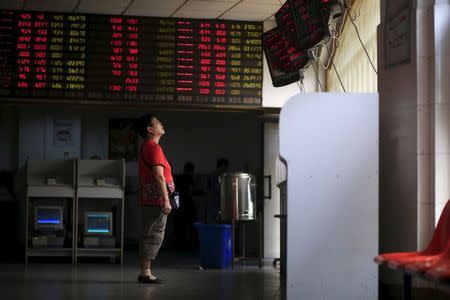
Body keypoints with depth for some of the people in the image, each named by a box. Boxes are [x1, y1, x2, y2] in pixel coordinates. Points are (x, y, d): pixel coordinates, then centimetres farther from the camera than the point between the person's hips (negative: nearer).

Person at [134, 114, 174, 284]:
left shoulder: (146, 147, 19)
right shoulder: (153, 147, -13)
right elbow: (159, 176, -20)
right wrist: (166, 200, -21)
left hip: (150, 200, 10)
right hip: (156, 199, -10)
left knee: (151, 236, 12)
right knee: (154, 236, -9)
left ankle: (146, 273, 14)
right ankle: (145, 274, -8)